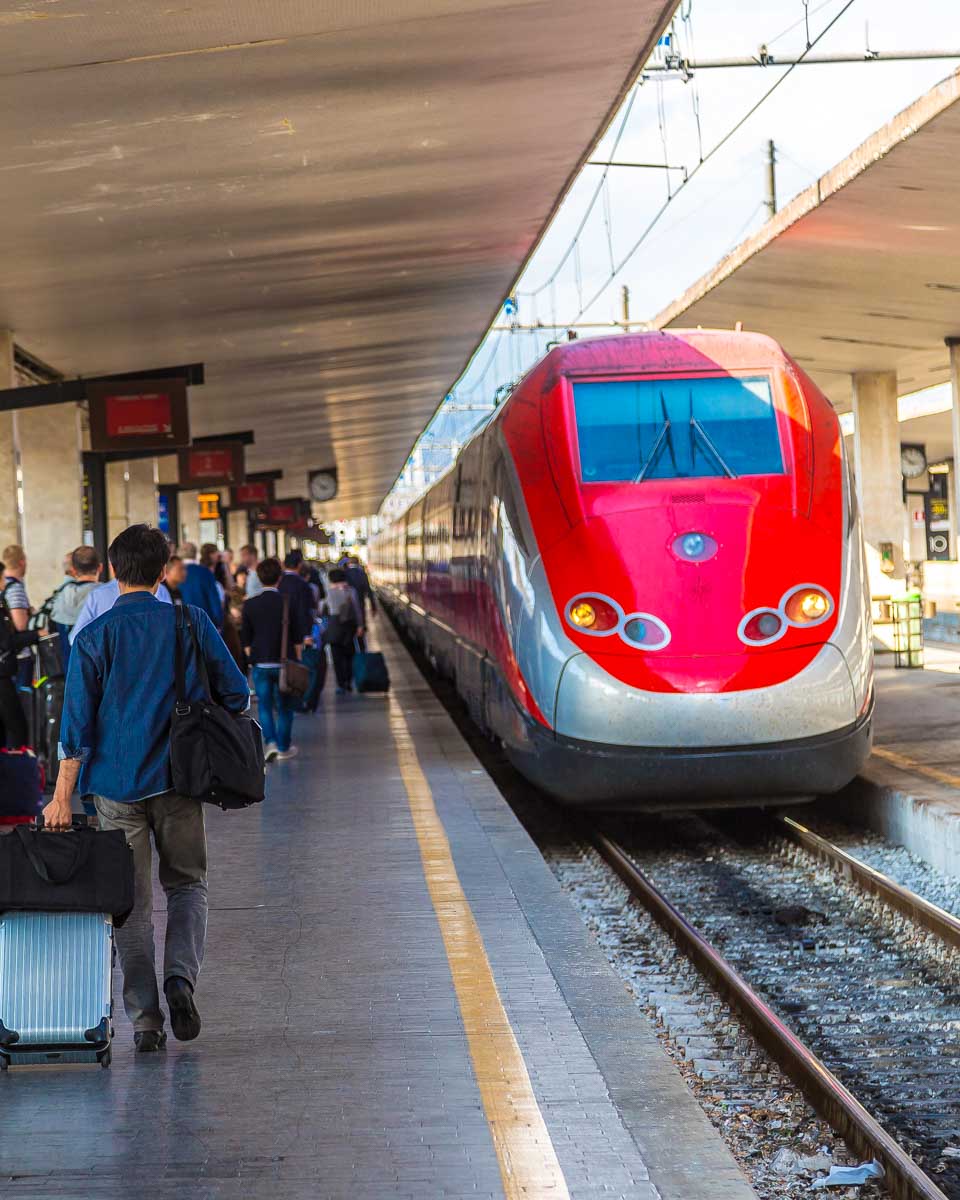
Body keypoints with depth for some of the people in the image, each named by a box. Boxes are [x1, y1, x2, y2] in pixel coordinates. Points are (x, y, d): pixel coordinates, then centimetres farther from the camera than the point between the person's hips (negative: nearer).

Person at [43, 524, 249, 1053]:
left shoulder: (94, 636, -5)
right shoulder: (192, 623, -1)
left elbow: (77, 722, -8)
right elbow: (236, 694, 1)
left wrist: (62, 796, -5)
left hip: (117, 784, 0)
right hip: (179, 778, 1)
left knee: (132, 900, 7)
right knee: (186, 884, 16)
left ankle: (144, 1020, 6)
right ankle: (180, 975, -9)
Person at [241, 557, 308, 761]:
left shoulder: (250, 604, -3)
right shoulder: (288, 602, -7)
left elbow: (245, 639, 3)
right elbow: (298, 636, -1)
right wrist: (296, 658, 10)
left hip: (260, 664, 1)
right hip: (285, 662, -1)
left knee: (264, 706, 8)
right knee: (284, 706, 11)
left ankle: (270, 742, -9)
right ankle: (284, 748, 17)